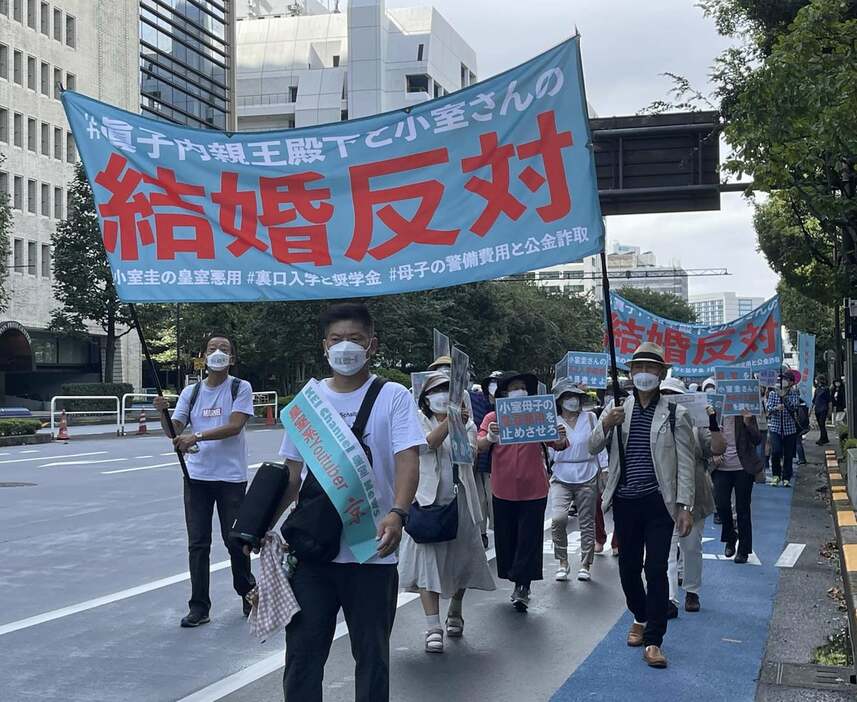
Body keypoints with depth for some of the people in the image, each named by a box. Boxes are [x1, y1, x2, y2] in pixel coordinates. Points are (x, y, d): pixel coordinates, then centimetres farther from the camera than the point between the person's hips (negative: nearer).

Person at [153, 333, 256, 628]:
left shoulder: (240, 388, -1)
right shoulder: (191, 392, 10)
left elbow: (234, 426, -13)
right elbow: (174, 431, 4)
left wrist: (196, 436, -23)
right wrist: (162, 413, -17)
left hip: (231, 477, -3)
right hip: (197, 476, 3)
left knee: (235, 540, 4)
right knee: (198, 544, 3)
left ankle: (248, 594, 26)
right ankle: (199, 607, 9)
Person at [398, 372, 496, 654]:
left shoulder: (466, 423, 9)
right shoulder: (419, 421, 3)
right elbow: (429, 443, -18)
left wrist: (461, 426, -29)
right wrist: (450, 420, -34)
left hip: (459, 500, 3)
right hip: (429, 501, -3)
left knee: (461, 557, 11)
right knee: (428, 558, -11)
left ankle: (455, 613, 34)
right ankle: (433, 627, -11)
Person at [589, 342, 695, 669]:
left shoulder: (675, 415, 0)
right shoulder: (617, 409, 7)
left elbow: (685, 464, -2)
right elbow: (593, 448, 6)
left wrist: (685, 507, -9)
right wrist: (606, 425, -15)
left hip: (659, 502, -3)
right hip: (625, 501, 3)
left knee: (656, 569, -6)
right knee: (628, 567, 11)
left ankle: (653, 640, 1)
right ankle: (641, 617, 36)